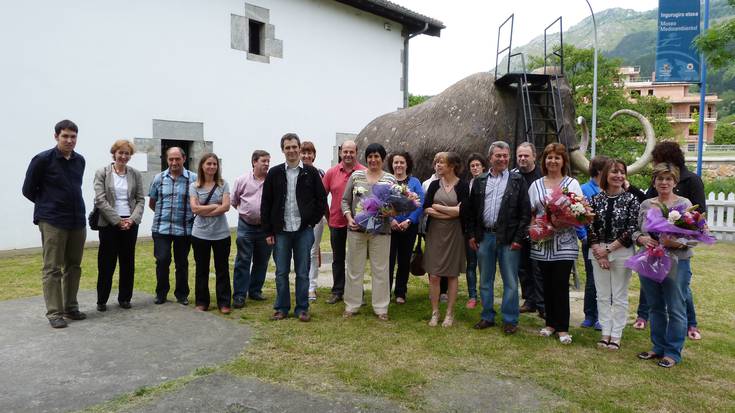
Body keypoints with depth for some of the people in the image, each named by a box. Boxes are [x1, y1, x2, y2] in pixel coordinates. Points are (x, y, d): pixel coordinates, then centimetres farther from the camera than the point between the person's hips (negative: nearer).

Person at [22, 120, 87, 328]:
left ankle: (71, 307, 22)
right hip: (52, 222, -5)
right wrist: (48, 204, 8)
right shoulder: (43, 160, -7)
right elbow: (28, 189, 1)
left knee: (73, 267, 11)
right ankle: (54, 313, 6)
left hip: (78, 221, 5)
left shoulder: (80, 160, 8)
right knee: (52, 269, 0)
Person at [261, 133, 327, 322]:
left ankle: (302, 309, 16)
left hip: (304, 230, -1)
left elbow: (321, 199, 5)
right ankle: (281, 308, 20)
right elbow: (265, 204, 4)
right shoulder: (274, 173, 3)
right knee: (281, 272, 8)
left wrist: (313, 221, -2)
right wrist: (268, 232, 1)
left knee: (303, 272, 6)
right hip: (281, 230, 1)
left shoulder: (311, 172, 1)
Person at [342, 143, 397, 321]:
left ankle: (380, 307, 17)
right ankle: (351, 305, 19)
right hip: (356, 229, 1)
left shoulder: (390, 179, 3)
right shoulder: (356, 176, 6)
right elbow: (345, 200, 7)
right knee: (355, 267, 8)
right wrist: (349, 218, -7)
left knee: (380, 269, 5)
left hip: (380, 231, -1)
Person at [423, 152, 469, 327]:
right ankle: (435, 313, 14)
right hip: (434, 233, 3)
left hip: (454, 234, -2)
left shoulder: (462, 186, -3)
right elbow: (426, 209, -4)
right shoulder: (434, 185, 6)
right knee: (434, 275, 2)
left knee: (452, 275, 6)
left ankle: (449, 314, 17)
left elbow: (462, 211, -14)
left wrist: (438, 207, -7)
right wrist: (451, 212, -13)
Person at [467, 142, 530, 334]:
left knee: (510, 281, 3)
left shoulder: (518, 181, 0)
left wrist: (518, 238, -9)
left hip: (508, 238, -3)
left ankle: (510, 320, 15)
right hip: (484, 237, 3)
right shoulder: (480, 181, 9)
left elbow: (525, 212, -3)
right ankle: (487, 316, 24)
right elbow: (471, 210, 11)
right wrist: (471, 234, 4)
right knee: (485, 280, 12)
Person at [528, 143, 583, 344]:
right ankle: (550, 323, 22)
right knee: (547, 284, 9)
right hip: (542, 242, 3)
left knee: (561, 285, -5)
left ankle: (562, 328, 5)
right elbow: (531, 213, 12)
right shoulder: (536, 185, 11)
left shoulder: (572, 184, 4)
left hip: (564, 243, -3)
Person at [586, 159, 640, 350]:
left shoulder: (631, 199, -5)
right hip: (598, 251, 3)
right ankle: (605, 332, 19)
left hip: (622, 251, -3)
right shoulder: (596, 199, 3)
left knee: (619, 296, 5)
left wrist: (608, 249, -12)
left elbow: (632, 230, -9)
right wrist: (598, 251, -8)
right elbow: (590, 228, 2)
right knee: (602, 295, 9)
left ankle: (616, 334, 15)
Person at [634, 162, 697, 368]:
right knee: (656, 307, 15)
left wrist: (675, 243, -24)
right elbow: (636, 231, 12)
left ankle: (673, 352, 16)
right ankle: (658, 347, 28)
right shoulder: (646, 204, 7)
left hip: (676, 264, -4)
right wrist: (642, 239, -9)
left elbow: (694, 238, -8)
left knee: (675, 310, 4)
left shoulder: (684, 204, -5)